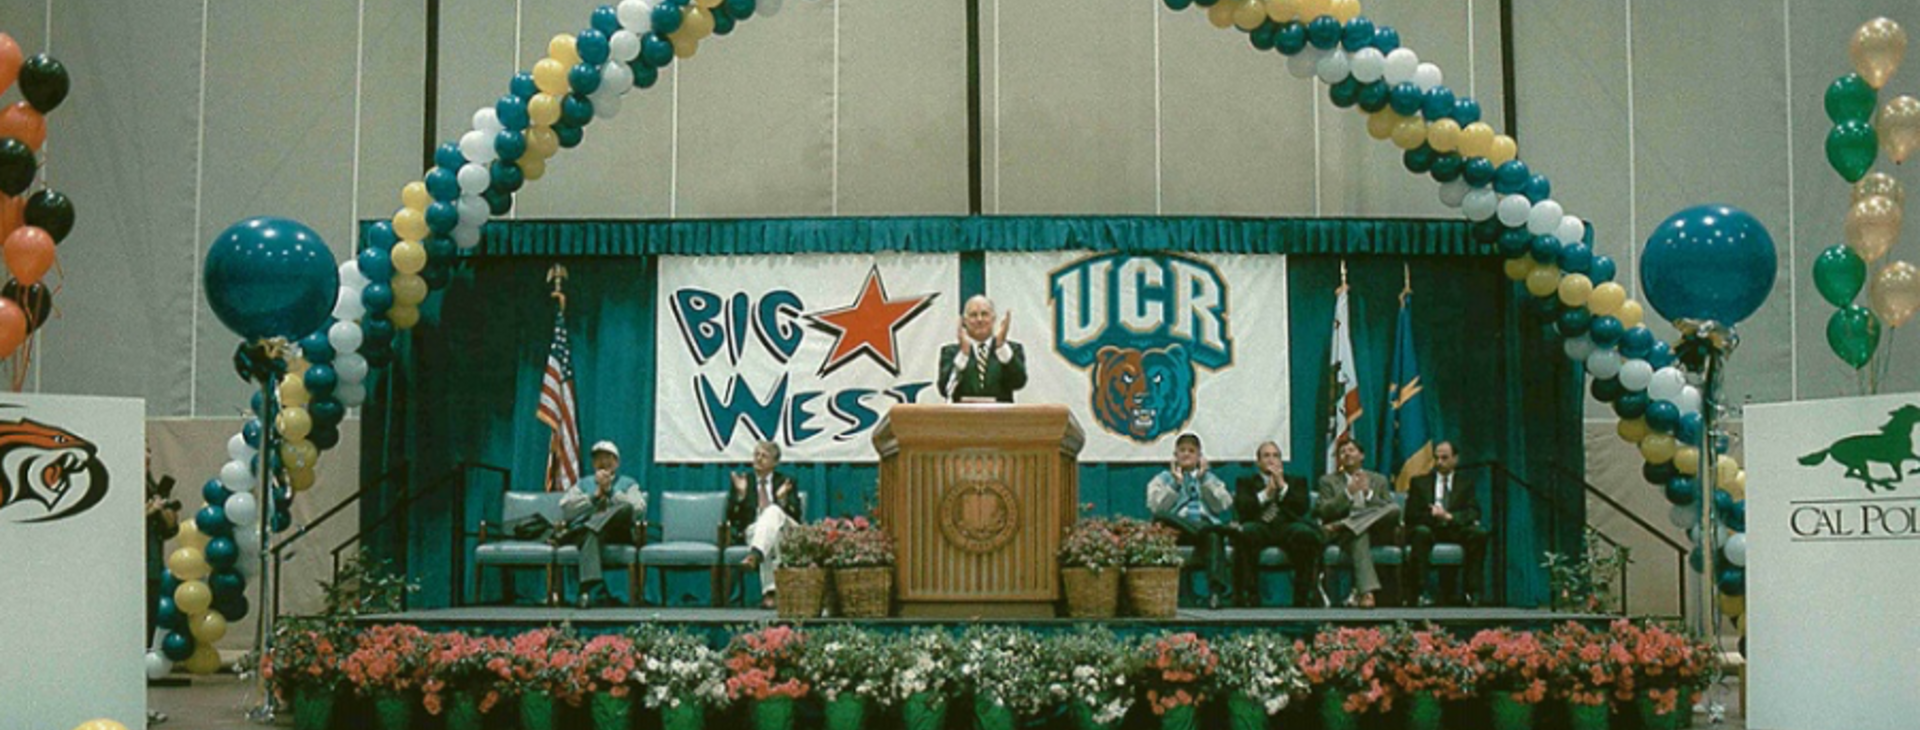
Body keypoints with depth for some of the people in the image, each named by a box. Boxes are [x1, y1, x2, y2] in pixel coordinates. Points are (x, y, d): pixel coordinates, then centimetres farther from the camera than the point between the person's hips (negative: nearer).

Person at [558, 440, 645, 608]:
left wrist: (610, 491, 0)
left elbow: (638, 509, 2)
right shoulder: (584, 484, 28)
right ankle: (593, 588, -55)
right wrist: (595, 495, 1)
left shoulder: (628, 484, 25)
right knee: (590, 536, -39)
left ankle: (568, 535, -40)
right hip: (584, 530, 0)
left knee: (625, 509, -34)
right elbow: (565, 509, 9)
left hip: (617, 532, 0)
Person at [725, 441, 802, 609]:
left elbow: (796, 516, 6)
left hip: (785, 532, 0)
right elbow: (731, 517, 7)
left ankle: (755, 555, -61)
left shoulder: (785, 482, 19)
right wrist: (740, 494, -9)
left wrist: (783, 498, -12)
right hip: (752, 532, 0)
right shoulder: (743, 481, 18)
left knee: (773, 511, -37)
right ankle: (769, 592, -50)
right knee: (770, 546, -39)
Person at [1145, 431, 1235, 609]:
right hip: (1175, 529, 0)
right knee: (1160, 518, -36)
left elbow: (1222, 506, 9)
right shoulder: (1162, 479, 25)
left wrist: (1203, 480, 5)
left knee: (1213, 537, -38)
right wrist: (1176, 483, 1)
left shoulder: (1209, 478, 29)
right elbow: (1157, 508, 5)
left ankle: (1216, 590, -50)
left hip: (1205, 524, 0)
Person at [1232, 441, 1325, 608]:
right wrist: (1266, 493, -4)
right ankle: (1248, 598, -28)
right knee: (1245, 534, -37)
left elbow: (1304, 507, 7)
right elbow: (1241, 508, 3)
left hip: (1287, 526, 1)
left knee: (1307, 534, -35)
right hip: (1259, 527, -1)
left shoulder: (1296, 482, 27)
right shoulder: (1246, 482, 24)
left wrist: (1282, 487, 0)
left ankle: (1304, 597, -23)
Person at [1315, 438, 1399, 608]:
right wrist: (1348, 492, -11)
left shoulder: (1379, 480, 22)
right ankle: (1367, 592, -56)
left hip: (1377, 530, 2)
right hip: (1345, 536, -2)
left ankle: (1341, 526, -33)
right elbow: (1324, 512, 1)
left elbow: (1390, 510, 8)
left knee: (1395, 510, -30)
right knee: (1359, 536, -41)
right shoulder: (1328, 481, 17)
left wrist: (1368, 493, -6)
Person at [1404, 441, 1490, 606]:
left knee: (1479, 533, -29)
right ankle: (1421, 591, -40)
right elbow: (1411, 515, 3)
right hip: (1429, 529, -1)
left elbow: (1473, 513, 0)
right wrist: (1432, 516, -17)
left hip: (1455, 531, 1)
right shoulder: (1419, 482, 15)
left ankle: (1470, 591, -28)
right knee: (1421, 532, -38)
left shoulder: (1466, 485, 17)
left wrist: (1449, 517, -19)